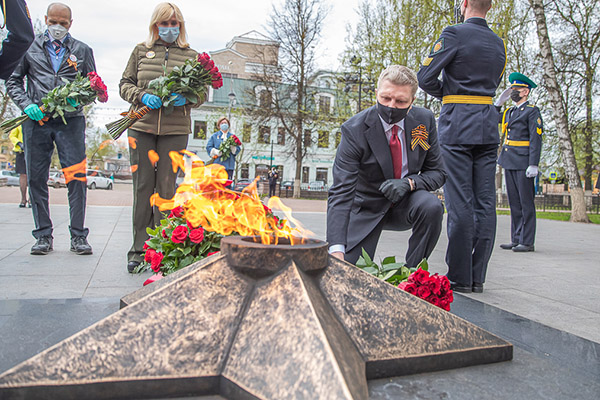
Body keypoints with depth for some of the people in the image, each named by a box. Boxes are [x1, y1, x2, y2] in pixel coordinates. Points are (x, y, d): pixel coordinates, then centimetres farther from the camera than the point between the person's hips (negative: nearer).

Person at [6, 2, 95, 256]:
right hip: (36, 120, 1)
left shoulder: (82, 50, 14)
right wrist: (26, 105, -4)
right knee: (36, 178, 2)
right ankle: (43, 235, 12)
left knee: (76, 177, -8)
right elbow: (13, 80, 14)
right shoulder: (30, 47, 14)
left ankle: (78, 236, 0)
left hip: (71, 119, -1)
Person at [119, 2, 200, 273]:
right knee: (142, 186, 0)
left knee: (166, 187, -2)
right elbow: (125, 84, 13)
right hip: (141, 126, 1)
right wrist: (143, 96, -8)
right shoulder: (141, 50, 15)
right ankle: (139, 249, 7)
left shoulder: (191, 55, 13)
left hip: (175, 130, -1)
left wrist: (186, 98, -11)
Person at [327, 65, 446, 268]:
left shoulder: (424, 120, -9)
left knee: (432, 206, -31)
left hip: (406, 203, 3)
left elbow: (437, 173, -1)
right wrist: (336, 249, -40)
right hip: (367, 208, -2)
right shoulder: (354, 130, -21)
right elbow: (341, 192, -28)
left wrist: (409, 182, -26)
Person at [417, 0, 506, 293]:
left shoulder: (455, 34, -5)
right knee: (485, 203, 4)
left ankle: (460, 277, 0)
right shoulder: (498, 43, 15)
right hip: (488, 126, 6)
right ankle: (477, 277, 10)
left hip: (457, 126, -6)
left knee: (460, 204, -5)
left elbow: (425, 78, -8)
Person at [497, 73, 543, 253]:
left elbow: (536, 139, -11)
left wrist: (533, 165, -18)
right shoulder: (509, 112, 19)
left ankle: (527, 242, 1)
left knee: (526, 202, -3)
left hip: (523, 163, -8)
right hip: (509, 162, 8)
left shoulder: (532, 111, -4)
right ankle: (516, 239, 15)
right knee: (514, 202, 9)